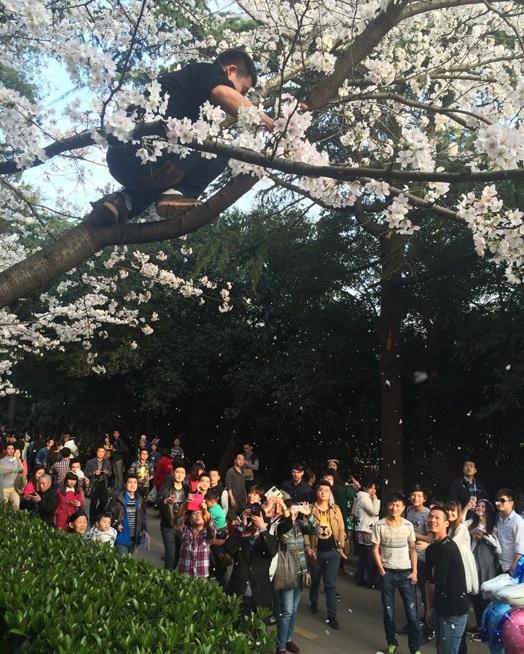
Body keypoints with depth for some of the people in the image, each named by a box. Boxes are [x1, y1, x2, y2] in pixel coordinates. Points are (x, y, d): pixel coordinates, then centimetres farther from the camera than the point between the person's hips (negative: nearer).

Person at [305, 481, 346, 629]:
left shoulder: (336, 509, 1)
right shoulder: (310, 509, -5)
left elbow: (341, 529, 3)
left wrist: (341, 546, -4)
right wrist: (307, 547, -14)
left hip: (333, 552, 0)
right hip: (316, 552, 0)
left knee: (331, 584, -1)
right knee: (315, 581, 19)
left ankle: (332, 616, 6)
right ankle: (313, 602, 45)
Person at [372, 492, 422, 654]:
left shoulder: (408, 525, -2)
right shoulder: (379, 525, -7)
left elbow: (412, 549, 4)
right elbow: (375, 549, -1)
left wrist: (414, 571, -2)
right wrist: (381, 570, -7)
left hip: (405, 572, 1)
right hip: (387, 573, 0)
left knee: (412, 611, -1)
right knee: (388, 611, 10)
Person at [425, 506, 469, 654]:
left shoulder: (447, 548, -20)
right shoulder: (431, 549, 7)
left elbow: (436, 582, -12)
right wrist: (429, 609, 8)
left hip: (454, 610, -8)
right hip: (441, 609, 8)